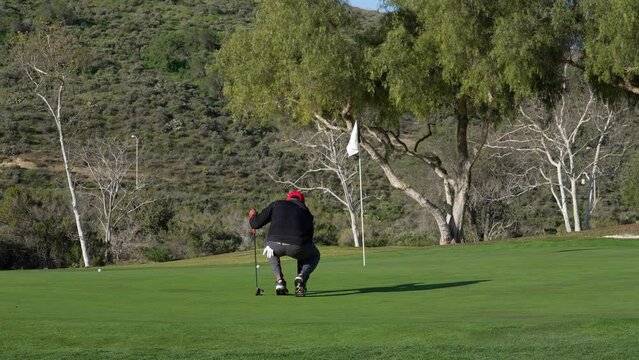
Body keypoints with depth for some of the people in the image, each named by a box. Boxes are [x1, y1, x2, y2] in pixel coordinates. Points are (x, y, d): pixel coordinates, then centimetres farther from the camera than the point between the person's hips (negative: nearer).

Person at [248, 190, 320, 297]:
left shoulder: (277, 204, 23)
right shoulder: (306, 212, 29)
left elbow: (256, 224, 18)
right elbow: (309, 238, 37)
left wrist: (252, 216, 46)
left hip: (275, 244, 0)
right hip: (298, 247, 0)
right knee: (314, 255, 35)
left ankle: (279, 280, 23)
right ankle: (301, 277, 4)